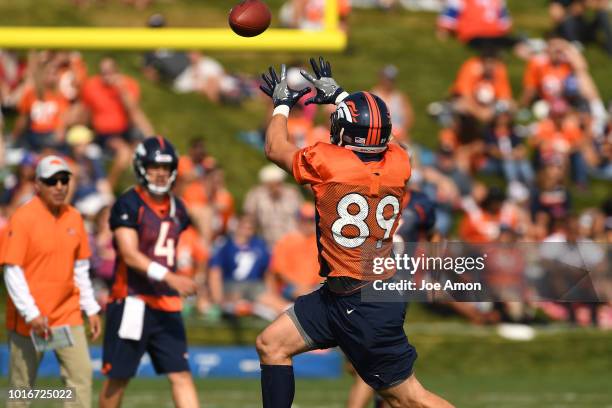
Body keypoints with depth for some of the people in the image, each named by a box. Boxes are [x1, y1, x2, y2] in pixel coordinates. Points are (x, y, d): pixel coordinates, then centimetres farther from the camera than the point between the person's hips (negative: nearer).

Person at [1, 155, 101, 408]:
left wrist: (91, 309, 12)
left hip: (68, 314, 5)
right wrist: (31, 314, -19)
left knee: (81, 373, -7)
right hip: (28, 319, -5)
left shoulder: (74, 218, 6)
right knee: (22, 382, 5)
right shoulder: (23, 218, -11)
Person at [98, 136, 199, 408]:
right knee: (118, 377, 3)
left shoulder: (176, 208, 12)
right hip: (132, 302, -6)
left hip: (166, 305, 6)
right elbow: (130, 255, -19)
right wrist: (170, 278, -29)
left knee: (181, 374, -3)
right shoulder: (129, 205, -10)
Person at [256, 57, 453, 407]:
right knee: (271, 345, 14)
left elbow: (275, 148, 3)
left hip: (363, 310, -8)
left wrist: (283, 103, 20)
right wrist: (338, 95, 34)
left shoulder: (327, 161, -17)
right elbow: (374, 129, 23)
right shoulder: (398, 163, -3)